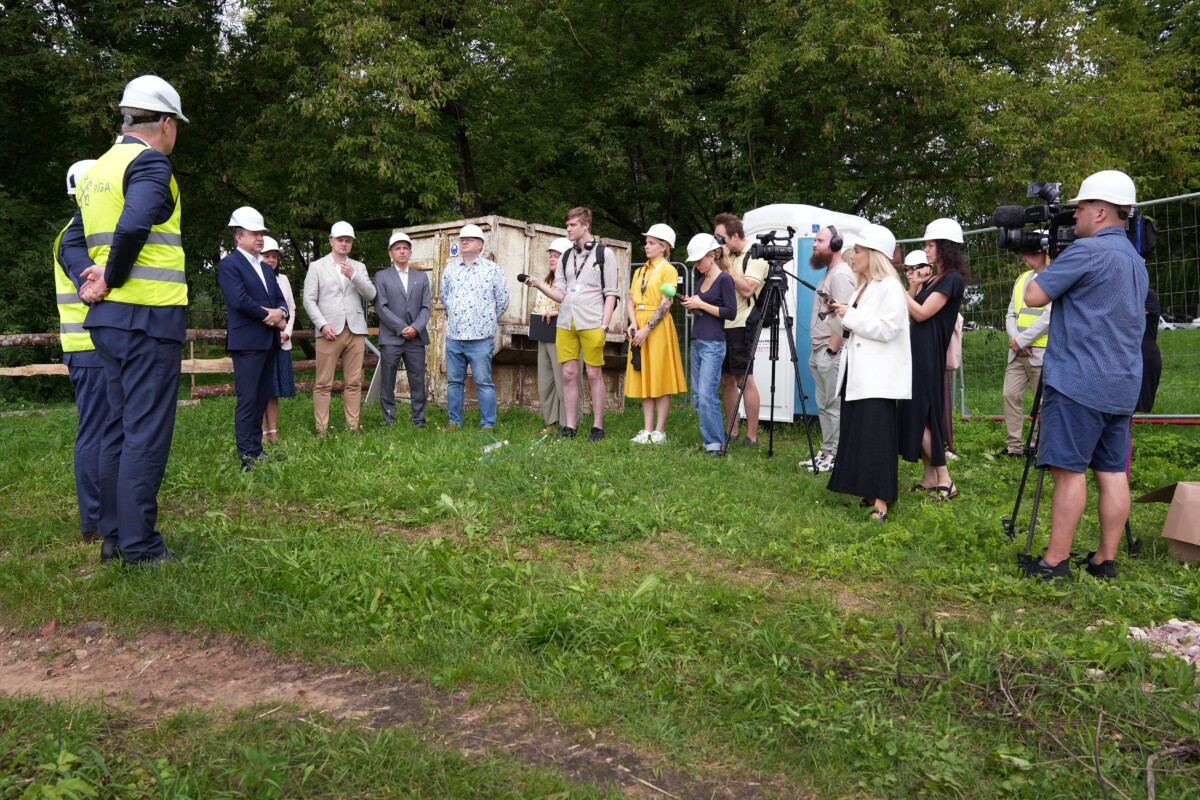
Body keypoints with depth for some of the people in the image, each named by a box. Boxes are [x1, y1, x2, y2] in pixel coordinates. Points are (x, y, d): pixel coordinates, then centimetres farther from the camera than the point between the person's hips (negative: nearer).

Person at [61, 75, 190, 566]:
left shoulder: (97, 170, 19)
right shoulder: (150, 163, -8)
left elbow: (73, 243, 17)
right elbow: (133, 227, -25)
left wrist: (91, 283, 1)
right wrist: (112, 279, -11)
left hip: (108, 318, 9)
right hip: (149, 315, -9)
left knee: (119, 426, 14)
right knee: (148, 431, -5)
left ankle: (113, 535, 21)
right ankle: (139, 545, 0)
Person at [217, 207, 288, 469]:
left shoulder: (266, 268, 20)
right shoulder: (229, 264, -5)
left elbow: (280, 299, 16)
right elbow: (240, 300, -16)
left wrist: (280, 312, -7)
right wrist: (272, 317, -9)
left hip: (268, 342, 8)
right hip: (247, 342, -8)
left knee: (262, 399, 10)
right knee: (247, 401, -6)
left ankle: (257, 450, 16)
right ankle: (248, 457, -3)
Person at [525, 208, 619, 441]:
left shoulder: (604, 255, 3)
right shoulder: (566, 257, 16)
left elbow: (610, 294, -1)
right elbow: (560, 294, 13)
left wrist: (604, 326, -10)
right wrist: (539, 285, -4)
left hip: (591, 324, -4)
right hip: (566, 323, 5)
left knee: (594, 374, -1)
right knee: (568, 374, 4)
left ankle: (598, 427, 6)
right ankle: (569, 427, 10)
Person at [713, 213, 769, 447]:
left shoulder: (755, 255, -8)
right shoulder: (730, 257, 17)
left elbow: (747, 289, -18)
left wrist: (727, 266, -14)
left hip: (742, 325, -8)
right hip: (724, 325, 8)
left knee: (744, 379, -8)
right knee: (726, 379, 9)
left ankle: (752, 437, -4)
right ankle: (732, 433, 18)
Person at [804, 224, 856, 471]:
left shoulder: (841, 274, -13)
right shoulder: (828, 273, 19)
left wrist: (831, 349, -20)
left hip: (832, 354, -10)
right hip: (819, 353, 10)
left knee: (834, 406, -4)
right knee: (824, 406, 14)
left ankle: (836, 456, 2)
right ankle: (826, 452, 21)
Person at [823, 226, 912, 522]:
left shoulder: (890, 287, -8)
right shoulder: (860, 288, 17)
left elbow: (887, 330, -19)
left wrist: (850, 315, -15)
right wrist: (836, 316, 3)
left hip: (878, 378, -9)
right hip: (855, 375, 9)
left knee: (876, 437, -10)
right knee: (855, 435, 9)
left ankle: (881, 500, -7)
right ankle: (868, 492, 18)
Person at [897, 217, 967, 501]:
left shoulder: (952, 279, -10)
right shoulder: (932, 279, 17)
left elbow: (921, 313, -16)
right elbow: (911, 313, 14)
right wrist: (914, 286, 4)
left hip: (929, 355, -9)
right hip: (917, 352, 9)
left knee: (920, 415, -8)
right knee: (915, 414, 7)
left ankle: (945, 481, -2)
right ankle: (930, 478, 12)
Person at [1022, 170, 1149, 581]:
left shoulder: (1087, 250, -11)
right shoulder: (1135, 259, 17)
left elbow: (1033, 296, -12)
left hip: (1079, 381, -9)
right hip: (1122, 384, 9)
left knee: (1069, 469, -5)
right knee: (1112, 471, 8)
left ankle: (1056, 561, -1)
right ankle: (1105, 560, 14)